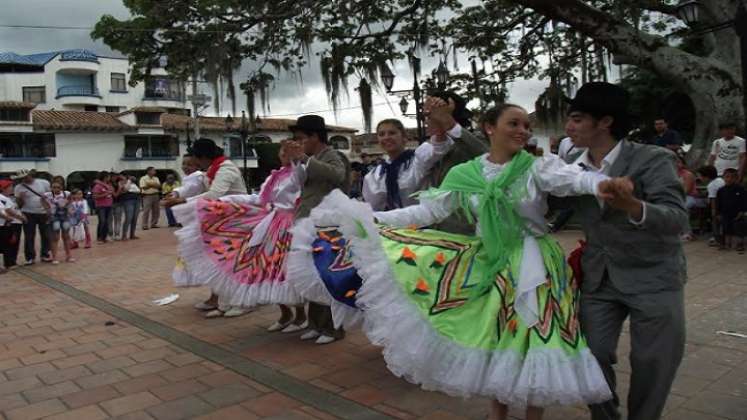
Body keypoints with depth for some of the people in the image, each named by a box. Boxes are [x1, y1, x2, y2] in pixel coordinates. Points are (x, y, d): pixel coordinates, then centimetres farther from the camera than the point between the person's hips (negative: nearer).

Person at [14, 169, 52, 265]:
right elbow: (19, 204, -2)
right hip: (28, 214, -1)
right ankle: (30, 257, 8)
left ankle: (45, 255, 22)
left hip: (43, 213, 1)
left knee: (45, 235, 9)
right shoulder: (19, 187, -4)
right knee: (29, 237, 0)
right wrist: (20, 198, -23)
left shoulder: (43, 183, -3)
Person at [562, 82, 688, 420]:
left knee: (652, 363, 5)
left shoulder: (653, 159, -14)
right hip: (599, 278, 4)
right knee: (592, 356, 4)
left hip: (653, 278, -4)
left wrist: (632, 207, -46)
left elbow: (677, 219, -27)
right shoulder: (573, 170, 1)